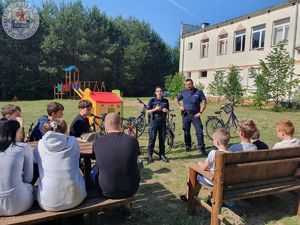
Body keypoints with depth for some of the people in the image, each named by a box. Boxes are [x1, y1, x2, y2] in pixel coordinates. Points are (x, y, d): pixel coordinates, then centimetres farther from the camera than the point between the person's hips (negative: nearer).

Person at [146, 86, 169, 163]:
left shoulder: (166, 101, 8)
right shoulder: (152, 100, -2)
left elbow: (168, 112, 13)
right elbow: (148, 111, -3)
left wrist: (166, 110, -9)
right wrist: (155, 109, -17)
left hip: (162, 122, 3)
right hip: (153, 122, -3)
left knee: (162, 139, 7)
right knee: (152, 139, -1)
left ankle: (162, 155, 19)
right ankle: (150, 155, 10)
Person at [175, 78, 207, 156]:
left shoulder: (199, 92, 1)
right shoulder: (183, 93, 8)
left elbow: (204, 102, 0)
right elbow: (176, 99, 21)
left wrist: (200, 112, -8)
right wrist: (180, 106, 5)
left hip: (195, 115, -2)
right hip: (186, 114, 3)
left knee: (199, 131, -9)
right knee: (186, 132, 10)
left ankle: (202, 149, -3)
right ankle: (188, 146, 28)